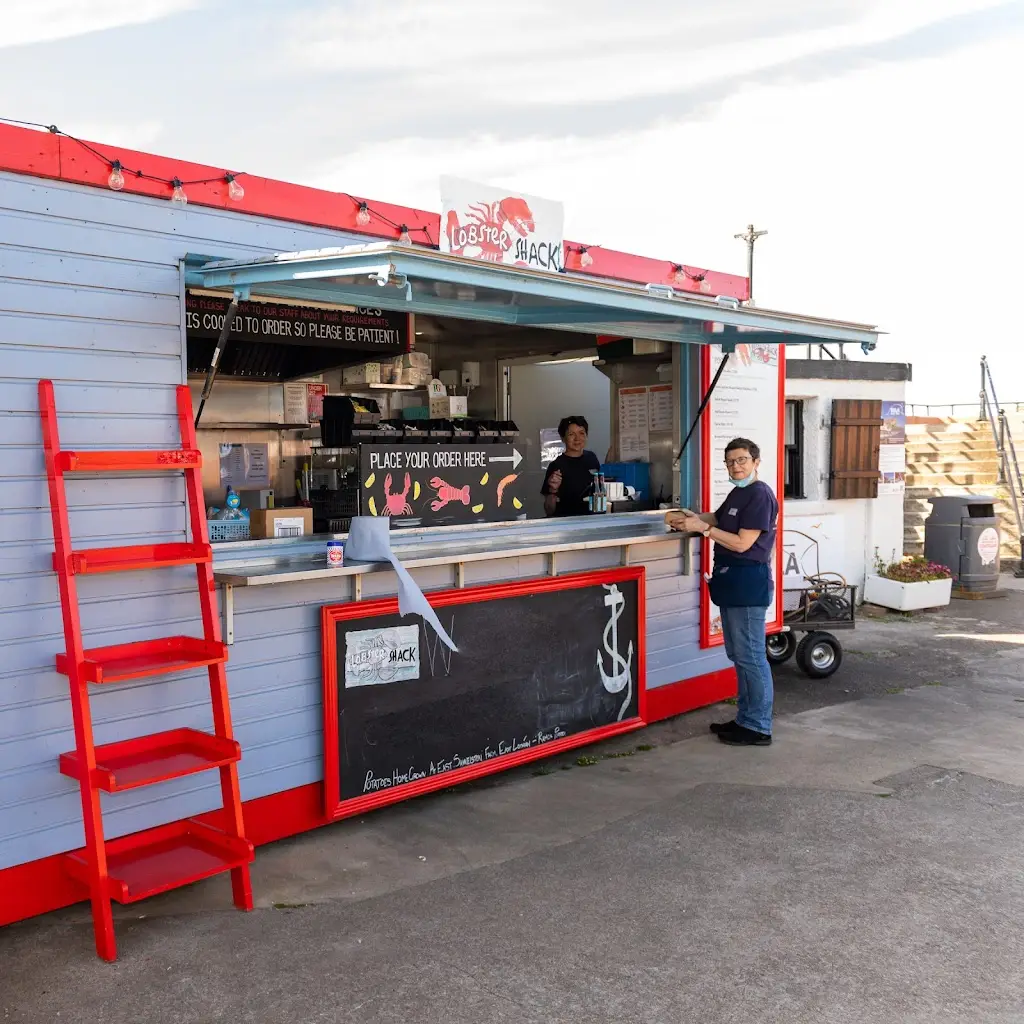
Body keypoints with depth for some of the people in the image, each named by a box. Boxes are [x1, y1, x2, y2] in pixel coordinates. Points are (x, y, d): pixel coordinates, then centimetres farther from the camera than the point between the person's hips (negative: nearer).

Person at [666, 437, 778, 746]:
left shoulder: (760, 495, -15)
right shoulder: (737, 493, 15)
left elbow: (742, 543, -19)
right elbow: (718, 517, 28)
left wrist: (702, 528, -15)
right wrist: (691, 517, 9)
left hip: (749, 582, -10)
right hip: (731, 581, 10)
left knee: (750, 656, -3)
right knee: (738, 654, 16)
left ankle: (758, 728, 5)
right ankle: (745, 718, 27)